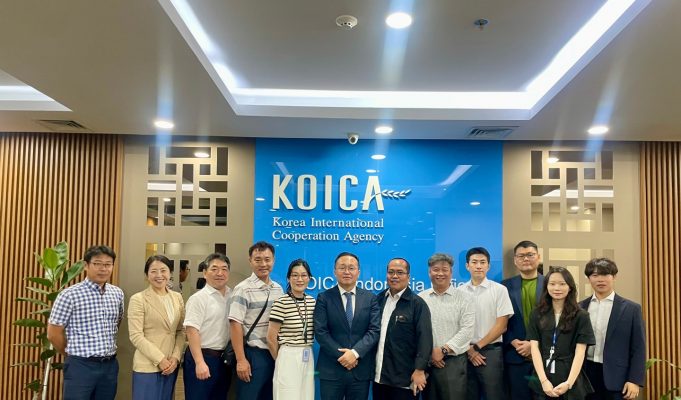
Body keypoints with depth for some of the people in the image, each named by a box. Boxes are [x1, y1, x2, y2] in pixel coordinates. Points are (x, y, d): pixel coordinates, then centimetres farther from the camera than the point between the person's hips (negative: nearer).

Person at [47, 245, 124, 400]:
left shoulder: (117, 293, 5)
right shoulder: (70, 295, -11)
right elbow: (53, 333, -6)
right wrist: (74, 353, 5)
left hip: (110, 365, 5)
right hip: (81, 366, -5)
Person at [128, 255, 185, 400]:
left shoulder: (177, 298, 7)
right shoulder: (138, 299, -8)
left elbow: (181, 331, 9)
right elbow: (136, 336, -12)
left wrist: (176, 357, -5)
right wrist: (160, 359, -15)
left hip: (171, 365, 5)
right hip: (147, 366, -5)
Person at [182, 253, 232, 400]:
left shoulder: (233, 297, 8)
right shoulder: (198, 298, -10)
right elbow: (192, 331, -16)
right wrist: (199, 362, -24)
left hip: (225, 358, 6)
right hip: (202, 357, -6)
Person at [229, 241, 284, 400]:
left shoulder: (278, 289, 8)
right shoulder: (244, 289, -10)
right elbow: (235, 325, -14)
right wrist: (241, 360, -18)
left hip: (274, 354, 6)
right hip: (253, 354, -6)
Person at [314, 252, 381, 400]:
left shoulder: (370, 298, 6)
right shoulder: (324, 298, 2)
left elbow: (375, 330, -3)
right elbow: (320, 332, -6)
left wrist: (355, 353, -16)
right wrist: (341, 355, -15)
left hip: (361, 370, 1)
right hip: (331, 370, -1)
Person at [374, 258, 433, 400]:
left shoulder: (417, 303, -7)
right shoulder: (379, 299, 8)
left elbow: (425, 339, -12)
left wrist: (419, 370, -18)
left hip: (404, 379, -5)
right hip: (378, 375, 5)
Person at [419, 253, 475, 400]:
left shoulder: (464, 298, 1)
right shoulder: (420, 299, 5)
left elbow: (467, 330, -7)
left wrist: (443, 350, -13)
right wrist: (428, 354, -6)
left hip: (454, 362, -2)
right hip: (426, 362, 2)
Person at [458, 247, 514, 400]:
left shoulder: (499, 290, -2)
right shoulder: (459, 291, 4)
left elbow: (501, 326, -5)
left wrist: (477, 347, -5)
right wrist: (469, 349, -4)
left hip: (490, 351, -2)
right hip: (465, 353, 2)